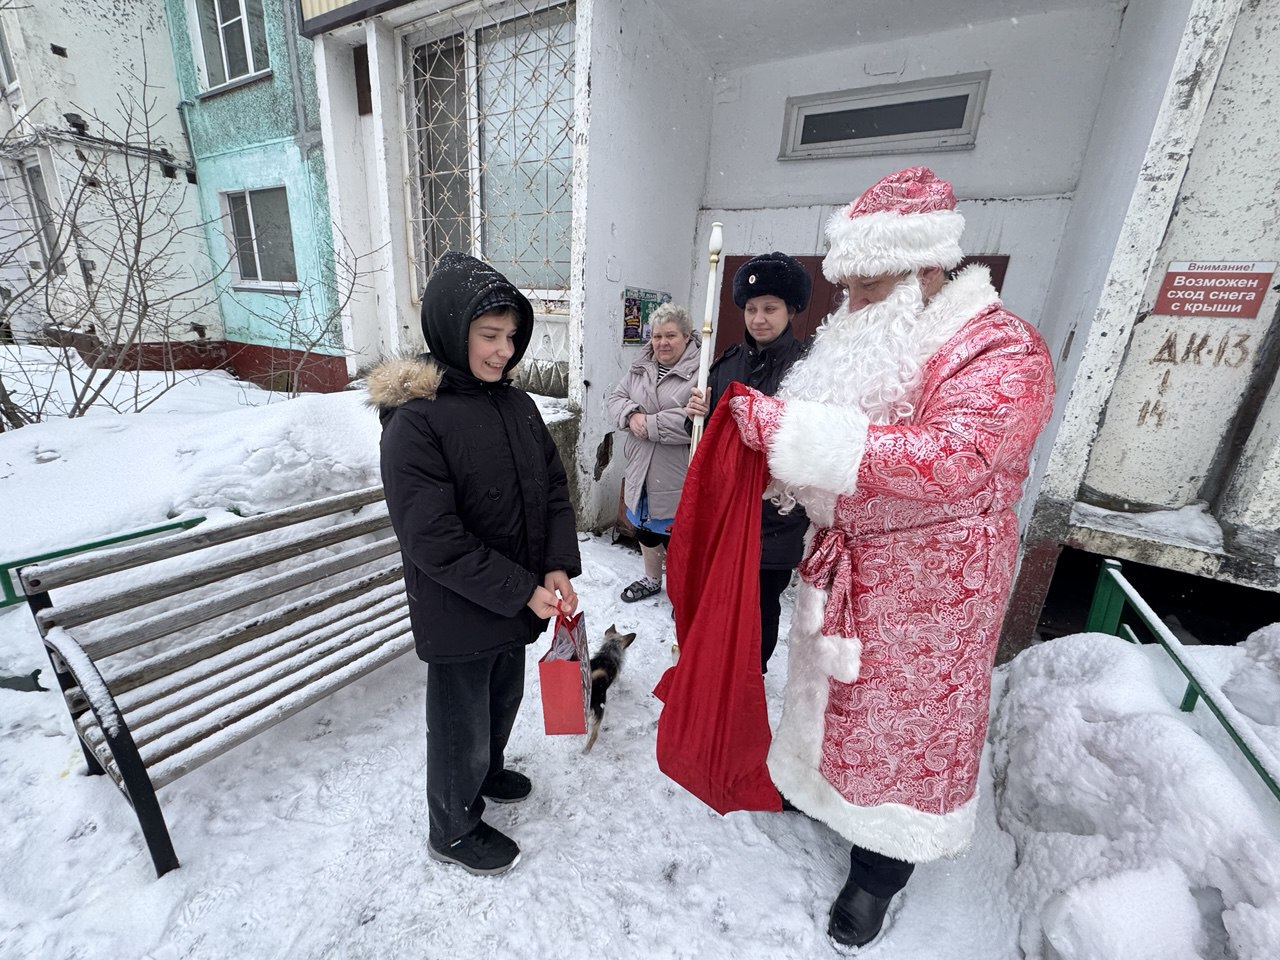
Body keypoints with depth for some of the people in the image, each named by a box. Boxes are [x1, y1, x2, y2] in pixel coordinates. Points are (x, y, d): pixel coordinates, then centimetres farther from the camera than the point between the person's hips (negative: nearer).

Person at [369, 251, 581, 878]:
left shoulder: (516, 405, -1)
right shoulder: (414, 422, -21)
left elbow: (554, 489, 2)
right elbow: (434, 541, -24)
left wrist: (559, 567, -11)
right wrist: (522, 591, -21)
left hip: (519, 603, 7)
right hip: (458, 615, -6)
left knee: (504, 700, 28)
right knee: (462, 725, 16)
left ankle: (487, 774, 59)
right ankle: (453, 832, 45)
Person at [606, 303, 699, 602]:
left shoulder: (701, 372, -15)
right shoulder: (640, 368, 8)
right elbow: (614, 399, 8)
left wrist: (650, 424, -23)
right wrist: (631, 415, -15)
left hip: (678, 477, -7)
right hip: (642, 471, 7)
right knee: (646, 530, 23)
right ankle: (652, 579, 47)